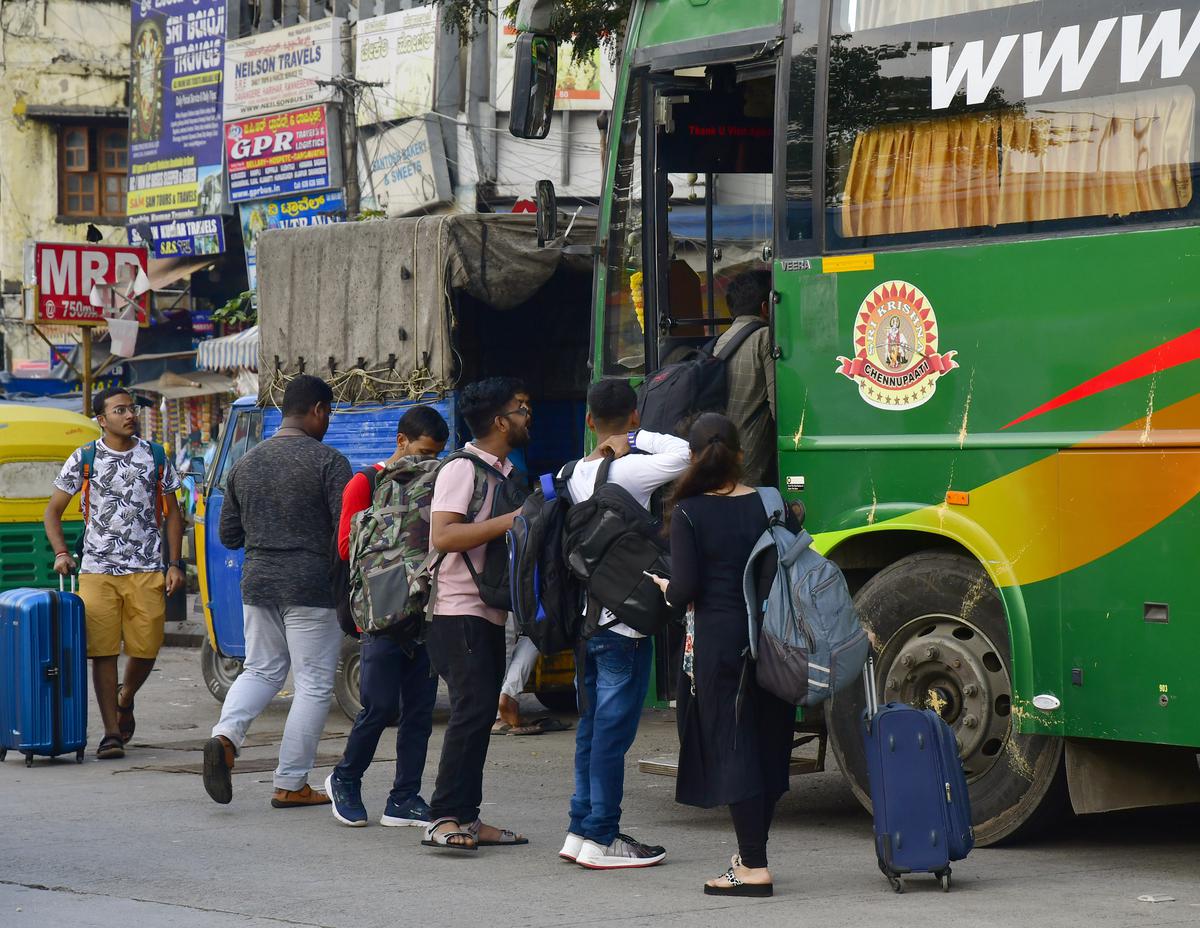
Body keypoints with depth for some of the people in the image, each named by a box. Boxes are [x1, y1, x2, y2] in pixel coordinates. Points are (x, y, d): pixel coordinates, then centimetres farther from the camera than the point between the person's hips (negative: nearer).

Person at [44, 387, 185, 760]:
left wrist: (175, 565, 4)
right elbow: (53, 510, 10)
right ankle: (111, 733, 1)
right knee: (103, 651, -5)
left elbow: (172, 513, 12)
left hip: (147, 571, 1)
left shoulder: (155, 457, 8)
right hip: (97, 571, -1)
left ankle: (125, 700, 30)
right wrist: (61, 553, -5)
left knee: (145, 650, -1)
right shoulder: (83, 459, 4)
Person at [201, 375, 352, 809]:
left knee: (261, 669, 19)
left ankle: (225, 735, -8)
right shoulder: (327, 462, -9)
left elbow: (229, 535, 14)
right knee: (313, 684, 4)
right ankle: (291, 785, 5)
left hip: (257, 582, 6)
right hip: (310, 586, -6)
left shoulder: (246, 463, 9)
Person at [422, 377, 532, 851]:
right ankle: (443, 818, -15)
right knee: (473, 709, -16)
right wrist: (510, 521, -23)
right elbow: (442, 536, -23)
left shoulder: (505, 472, 18)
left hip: (489, 614, 10)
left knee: (479, 713, 8)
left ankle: (466, 818, 12)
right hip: (460, 612, -10)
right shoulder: (462, 470, -12)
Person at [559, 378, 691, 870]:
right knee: (613, 731, -4)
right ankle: (601, 838, -1)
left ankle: (581, 829, 20)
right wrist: (638, 438, -13)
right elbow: (683, 456, -24)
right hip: (623, 622, -8)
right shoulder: (628, 471, -14)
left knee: (592, 727, 15)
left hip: (587, 620, 8)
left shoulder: (579, 473, 9)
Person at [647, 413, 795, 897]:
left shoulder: (689, 513, -9)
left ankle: (754, 867, -5)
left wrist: (665, 587, 9)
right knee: (766, 744, 14)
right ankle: (751, 852, 24)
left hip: (718, 642, -5)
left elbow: (686, 588, -12)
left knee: (732, 748, -2)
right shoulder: (769, 504, 3)